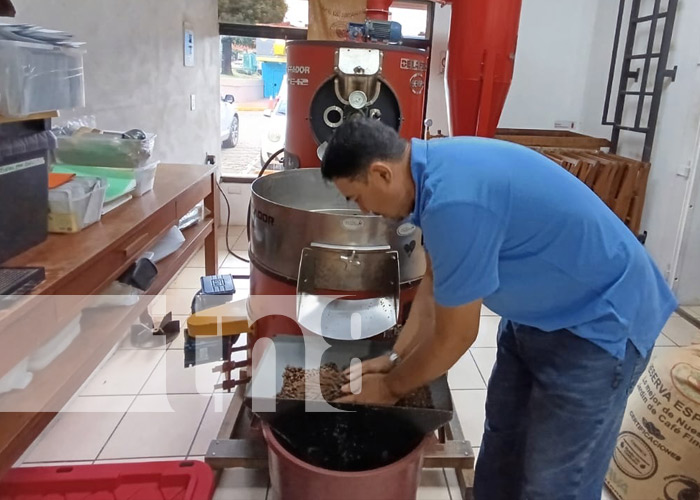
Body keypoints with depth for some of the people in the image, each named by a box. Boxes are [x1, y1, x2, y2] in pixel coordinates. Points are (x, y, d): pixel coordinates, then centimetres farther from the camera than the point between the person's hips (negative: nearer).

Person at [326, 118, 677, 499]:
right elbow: (437, 281, 6)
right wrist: (395, 358, 4)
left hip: (599, 321, -9)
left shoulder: (454, 200, -34)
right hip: (539, 311, 9)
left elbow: (453, 338, -22)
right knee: (502, 443, 20)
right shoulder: (435, 167, -4)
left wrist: (391, 387, -6)